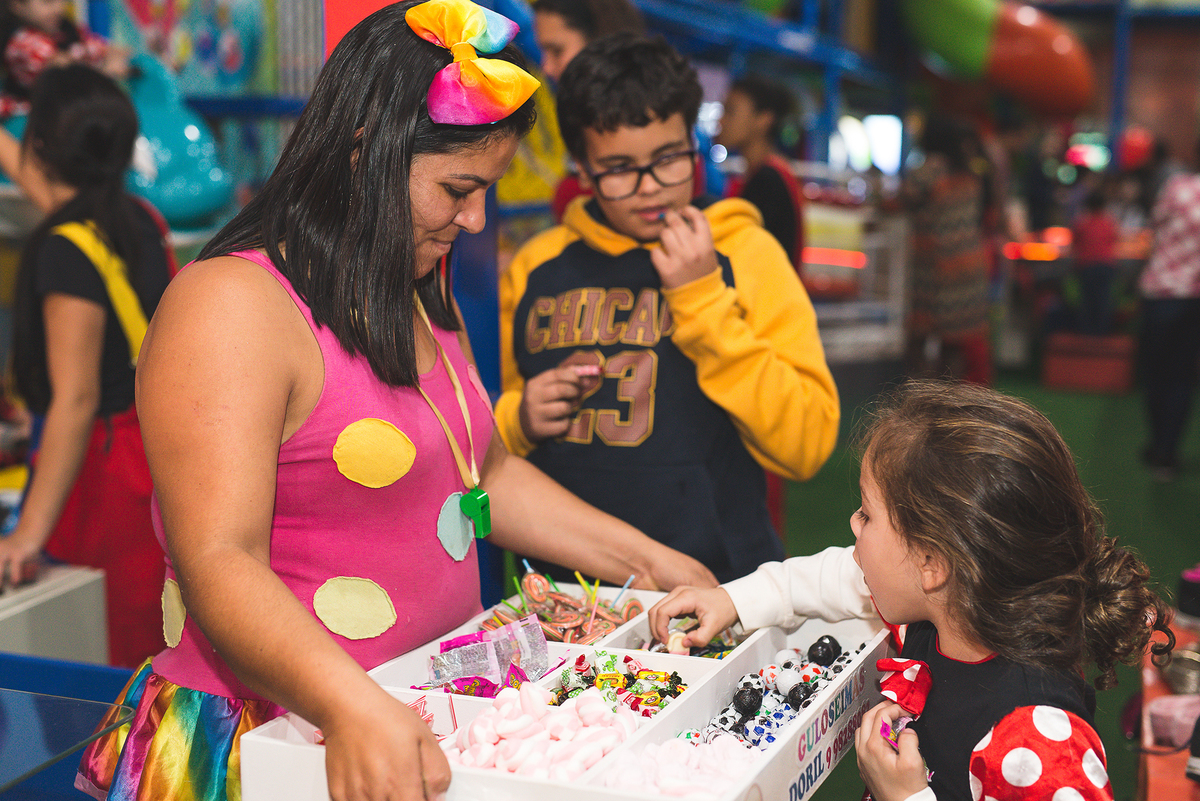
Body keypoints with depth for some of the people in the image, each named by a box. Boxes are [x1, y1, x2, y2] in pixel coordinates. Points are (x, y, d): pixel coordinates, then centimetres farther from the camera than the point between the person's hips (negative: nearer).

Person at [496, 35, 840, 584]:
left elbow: (807, 446, -6)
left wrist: (703, 298, -10)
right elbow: (490, 430, 22)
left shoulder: (746, 254, 3)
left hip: (713, 587, -4)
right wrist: (520, 421, 0)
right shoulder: (533, 268, 10)